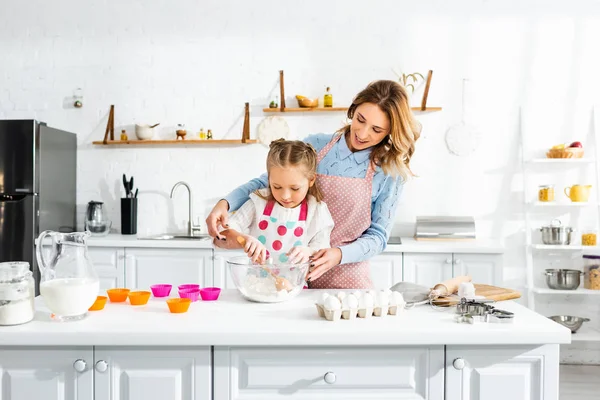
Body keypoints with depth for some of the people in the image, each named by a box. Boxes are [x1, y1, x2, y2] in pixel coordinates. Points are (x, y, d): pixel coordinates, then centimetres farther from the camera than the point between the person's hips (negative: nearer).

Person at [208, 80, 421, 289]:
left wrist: (339, 254, -21)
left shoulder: (389, 172, -4)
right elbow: (267, 182, 4)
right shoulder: (316, 145, 0)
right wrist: (225, 203, -13)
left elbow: (377, 236, -2)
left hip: (345, 281, -1)